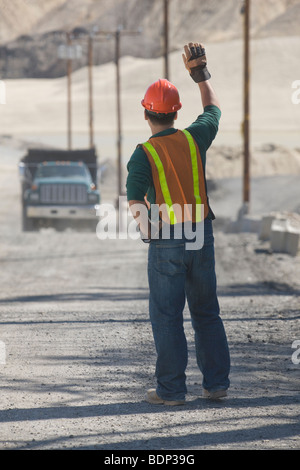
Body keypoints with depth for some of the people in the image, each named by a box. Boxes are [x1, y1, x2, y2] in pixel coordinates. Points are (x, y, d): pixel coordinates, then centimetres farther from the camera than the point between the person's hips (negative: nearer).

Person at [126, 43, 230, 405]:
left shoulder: (144, 154, -10)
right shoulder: (194, 139, 0)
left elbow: (135, 199, -20)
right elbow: (214, 110, 21)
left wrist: (145, 225, -5)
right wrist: (200, 74, 28)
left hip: (166, 241, -4)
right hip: (202, 235, 4)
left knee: (167, 315, 3)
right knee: (207, 311, 13)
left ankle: (171, 389, 4)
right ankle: (216, 382, 14)